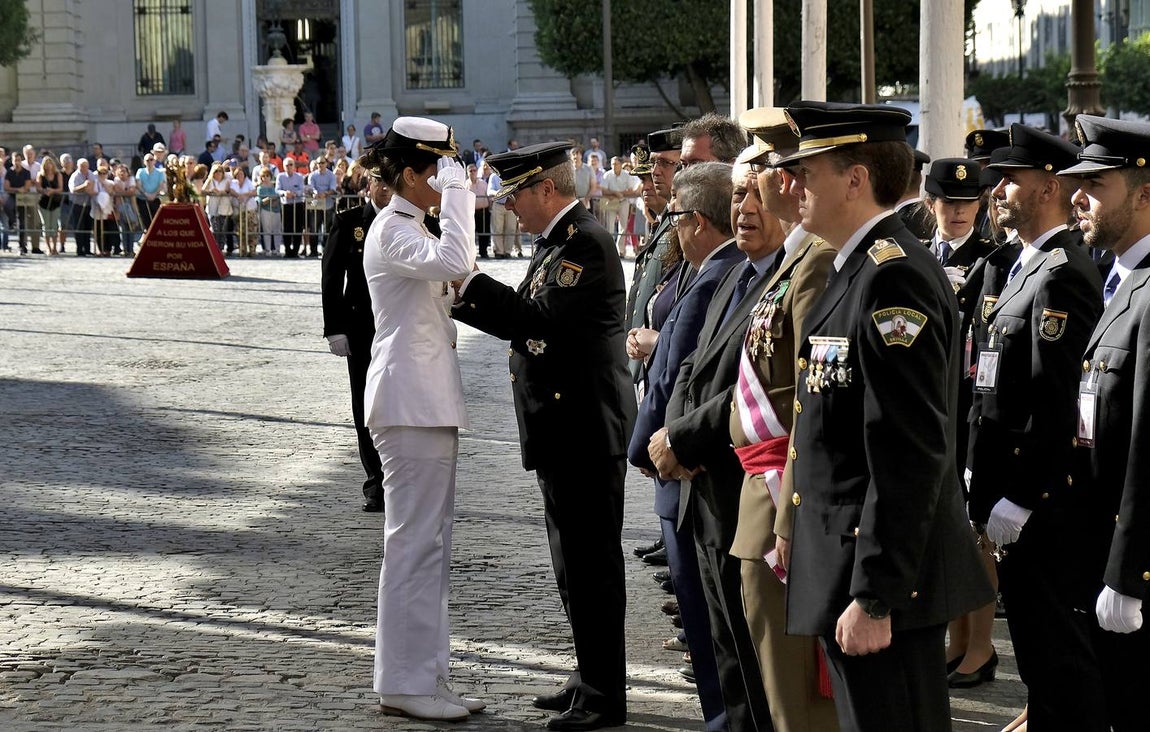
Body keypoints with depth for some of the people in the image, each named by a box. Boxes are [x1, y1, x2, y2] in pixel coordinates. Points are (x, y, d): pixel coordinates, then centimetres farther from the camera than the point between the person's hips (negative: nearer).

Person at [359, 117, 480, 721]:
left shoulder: (409, 228, 18)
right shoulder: (392, 229, -14)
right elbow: (452, 261, -33)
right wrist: (456, 194, -24)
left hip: (428, 400, 10)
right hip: (410, 401, -10)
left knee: (428, 541, 11)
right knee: (415, 541, -7)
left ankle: (422, 676, 16)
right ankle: (406, 683, -2)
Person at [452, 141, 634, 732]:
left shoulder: (585, 244, -16)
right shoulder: (556, 242, 15)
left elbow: (544, 321, -24)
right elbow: (526, 321, 17)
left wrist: (472, 281, -20)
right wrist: (458, 301, 11)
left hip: (585, 432, -11)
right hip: (564, 432, 11)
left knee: (590, 565, -4)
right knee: (575, 565, 16)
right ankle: (591, 678, 26)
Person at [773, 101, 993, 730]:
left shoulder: (895, 277, -18)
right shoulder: (858, 269, 14)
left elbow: (913, 455, -23)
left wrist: (875, 599, -23)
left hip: (881, 581, -10)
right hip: (844, 567, 10)